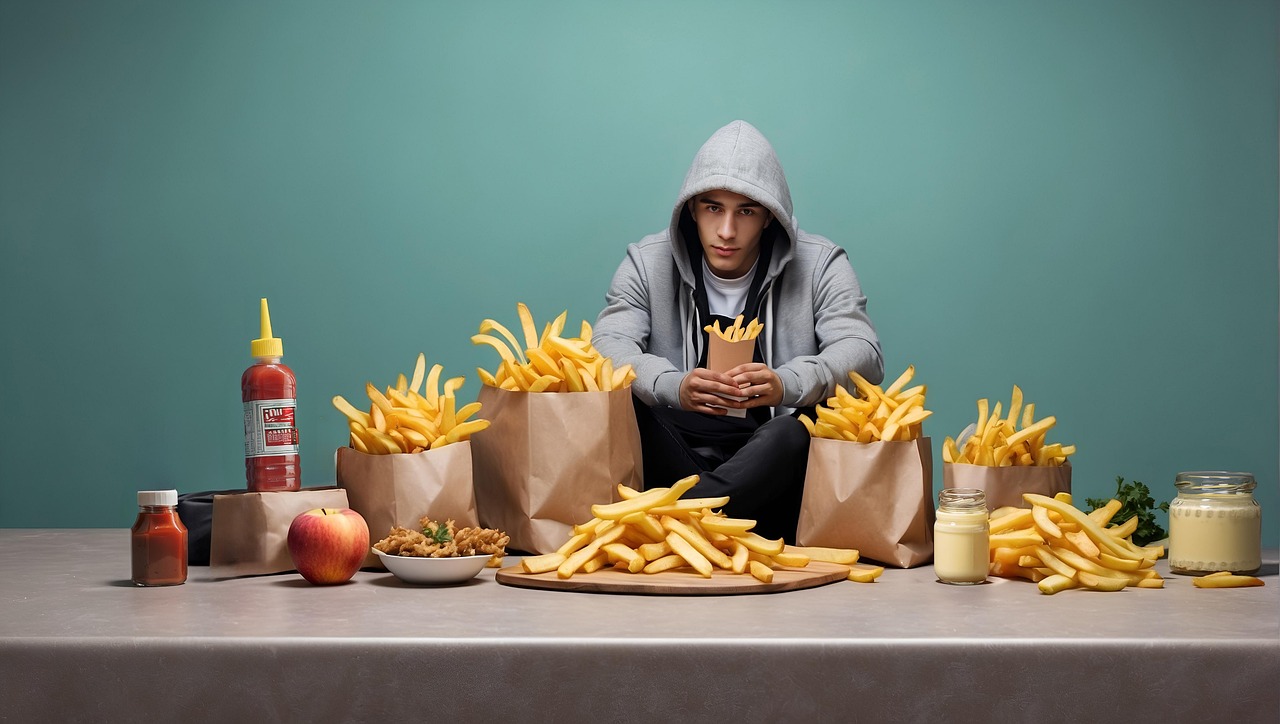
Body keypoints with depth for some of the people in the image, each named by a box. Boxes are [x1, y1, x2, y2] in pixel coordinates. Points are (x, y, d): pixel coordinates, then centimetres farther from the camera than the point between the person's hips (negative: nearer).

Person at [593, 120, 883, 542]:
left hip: (777, 458, -1)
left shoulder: (820, 266, 3)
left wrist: (787, 384, -32)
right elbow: (608, 345, -9)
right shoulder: (647, 264, 5)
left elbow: (863, 353, -10)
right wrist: (673, 386, -32)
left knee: (815, 420, -34)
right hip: (676, 458, 1)